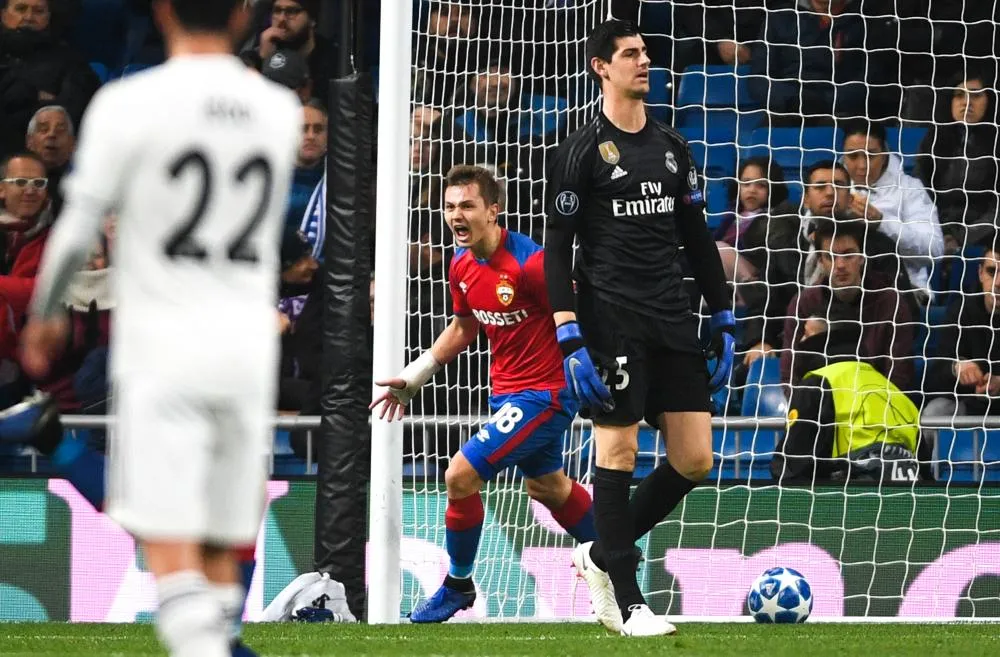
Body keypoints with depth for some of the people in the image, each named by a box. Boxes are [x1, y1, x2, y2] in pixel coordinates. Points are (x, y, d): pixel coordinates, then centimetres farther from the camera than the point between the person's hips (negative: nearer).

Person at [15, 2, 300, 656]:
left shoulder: (130, 104, -9)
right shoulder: (281, 112, 4)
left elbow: (78, 229, -5)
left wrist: (45, 317, 11)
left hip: (163, 354, -4)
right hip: (247, 353, 4)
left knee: (171, 546, -9)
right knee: (221, 546, 12)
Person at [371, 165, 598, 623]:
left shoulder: (530, 263, -24)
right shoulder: (462, 266, 1)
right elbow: (463, 327, 18)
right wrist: (415, 375, 17)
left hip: (542, 393, -9)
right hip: (506, 391, 9)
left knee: (461, 476, -14)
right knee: (546, 487, 25)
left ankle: (458, 585, 7)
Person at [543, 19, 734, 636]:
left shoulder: (672, 146, 16)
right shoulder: (583, 151, -2)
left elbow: (698, 238, 21)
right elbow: (556, 248, -5)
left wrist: (724, 323, 15)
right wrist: (570, 338, -14)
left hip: (674, 323, 6)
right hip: (612, 322, -6)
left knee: (695, 461, 1)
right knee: (618, 451, -5)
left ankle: (601, 557, 18)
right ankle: (628, 603, 2)